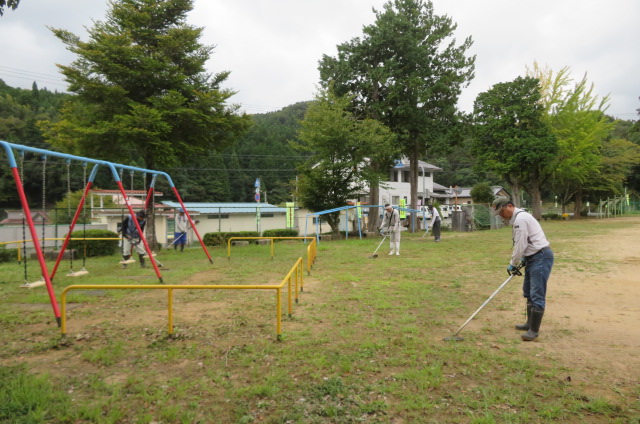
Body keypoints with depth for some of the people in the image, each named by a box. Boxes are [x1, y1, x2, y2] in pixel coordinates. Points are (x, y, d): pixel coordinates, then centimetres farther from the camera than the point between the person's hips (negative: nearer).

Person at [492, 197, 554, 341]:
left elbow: (520, 245, -18)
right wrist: (523, 259, 9)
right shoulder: (516, 219, 15)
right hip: (532, 257, 11)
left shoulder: (520, 218, -18)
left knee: (537, 294, -8)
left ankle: (534, 330, -4)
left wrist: (513, 264, -7)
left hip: (541, 257, -11)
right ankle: (530, 323, 30)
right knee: (528, 292, 18)